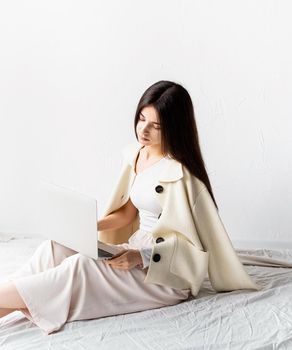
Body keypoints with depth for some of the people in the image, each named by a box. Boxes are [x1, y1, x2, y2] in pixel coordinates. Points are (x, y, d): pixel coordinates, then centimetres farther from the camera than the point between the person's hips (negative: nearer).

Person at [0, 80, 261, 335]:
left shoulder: (179, 173, -18)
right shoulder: (136, 154, 6)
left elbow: (194, 241, -16)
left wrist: (142, 256, -26)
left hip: (166, 272, -8)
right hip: (135, 250, 8)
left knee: (79, 268, -28)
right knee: (53, 250, -12)